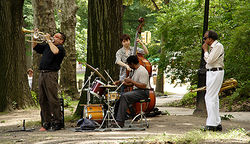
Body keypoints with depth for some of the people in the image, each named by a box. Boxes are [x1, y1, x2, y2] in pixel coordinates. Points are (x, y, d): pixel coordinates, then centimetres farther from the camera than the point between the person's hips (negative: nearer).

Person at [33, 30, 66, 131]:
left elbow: (55, 51, -24)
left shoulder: (60, 48, -1)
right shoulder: (47, 46, 21)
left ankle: (57, 122, -5)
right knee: (42, 100, 7)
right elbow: (35, 47, 30)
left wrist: (49, 40, -12)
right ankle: (46, 123, 12)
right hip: (42, 74, 8)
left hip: (51, 75, -8)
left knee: (53, 99, -10)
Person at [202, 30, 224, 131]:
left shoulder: (218, 46, -12)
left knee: (210, 98, -12)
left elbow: (209, 60, -18)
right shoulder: (212, 47, 17)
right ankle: (217, 124, 16)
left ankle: (211, 124, -13)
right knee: (214, 98, 12)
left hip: (216, 73, -10)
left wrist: (205, 50, -8)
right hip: (211, 73, 10)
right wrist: (205, 51, 12)